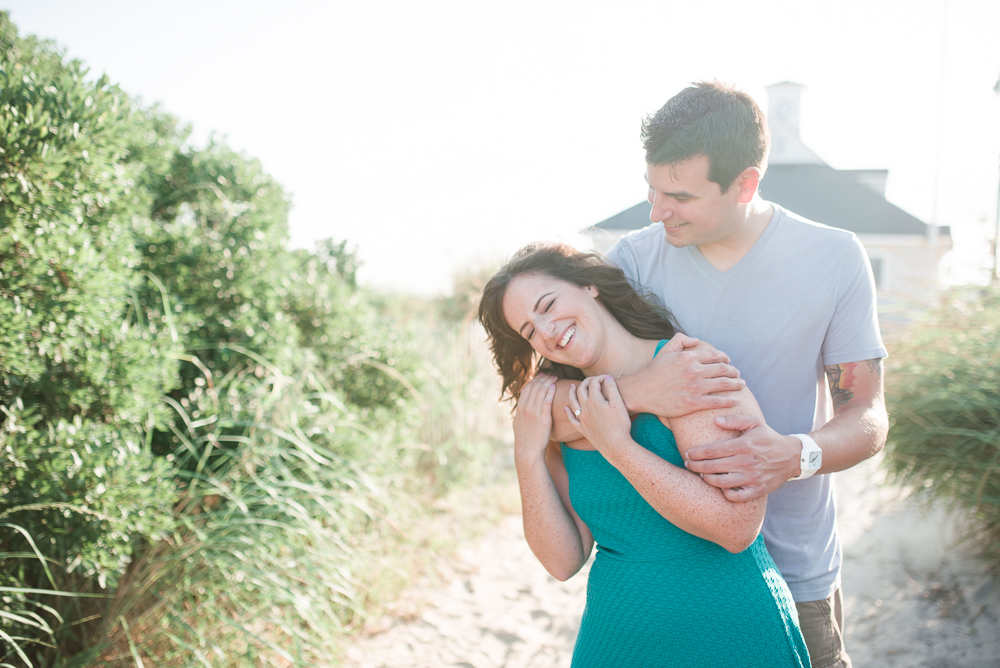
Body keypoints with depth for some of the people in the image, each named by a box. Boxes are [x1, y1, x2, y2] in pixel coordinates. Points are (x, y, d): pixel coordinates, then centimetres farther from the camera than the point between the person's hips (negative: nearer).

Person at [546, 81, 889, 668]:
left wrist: (796, 456, -27)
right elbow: (553, 416, -14)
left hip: (794, 576, 0)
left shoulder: (834, 258, -8)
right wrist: (639, 392, -35)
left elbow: (868, 416, -5)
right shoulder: (634, 259, -8)